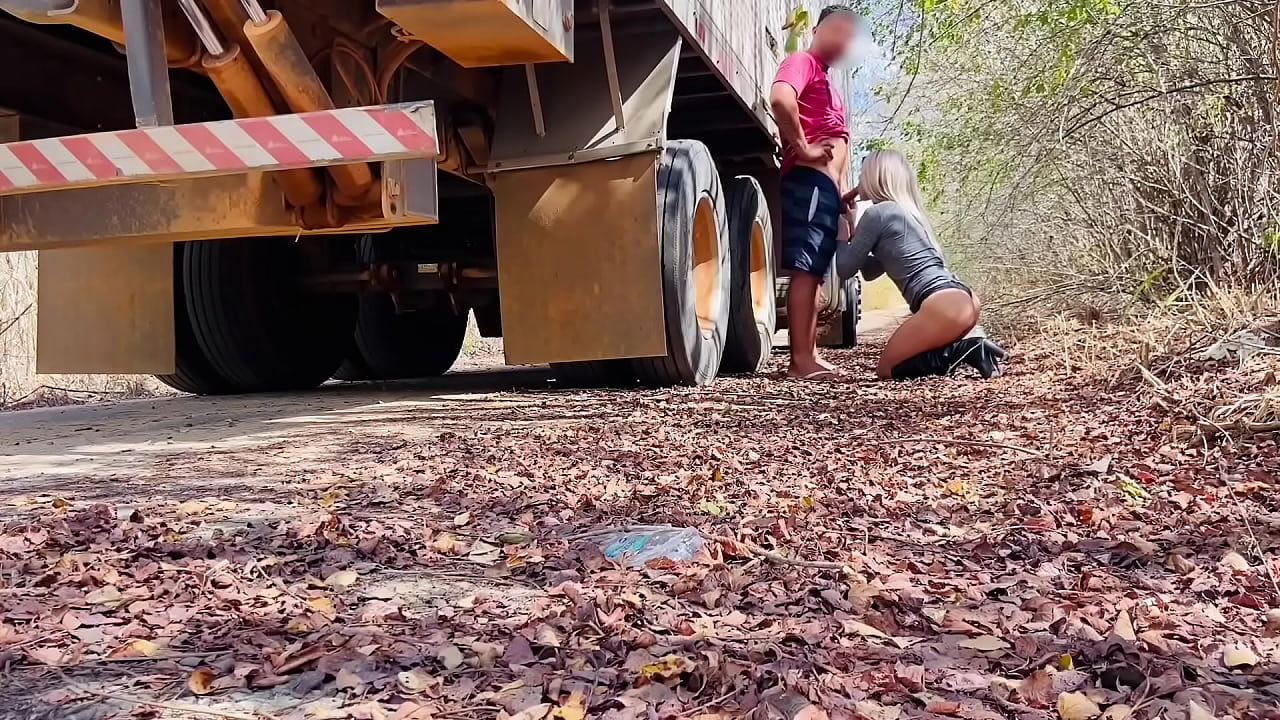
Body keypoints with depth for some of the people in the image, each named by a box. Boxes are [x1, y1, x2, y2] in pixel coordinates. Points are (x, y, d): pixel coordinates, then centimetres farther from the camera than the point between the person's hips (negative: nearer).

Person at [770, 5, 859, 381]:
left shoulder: (826, 81, 28)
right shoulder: (803, 62, -1)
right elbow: (780, 98, -25)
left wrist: (845, 195, 21)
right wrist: (802, 149, -17)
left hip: (826, 188, 10)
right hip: (810, 182, -10)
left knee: (815, 271, 8)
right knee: (805, 269, -14)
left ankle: (810, 355, 11)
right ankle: (801, 360, -16)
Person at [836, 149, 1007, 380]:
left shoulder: (877, 213, -2)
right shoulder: (908, 212, 24)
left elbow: (844, 268, 3)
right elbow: (870, 271, 29)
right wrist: (854, 229, 25)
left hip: (944, 305, -9)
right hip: (962, 300, 9)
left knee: (888, 368, 4)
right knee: (904, 359, 22)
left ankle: (963, 348, -10)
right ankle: (970, 344, 4)